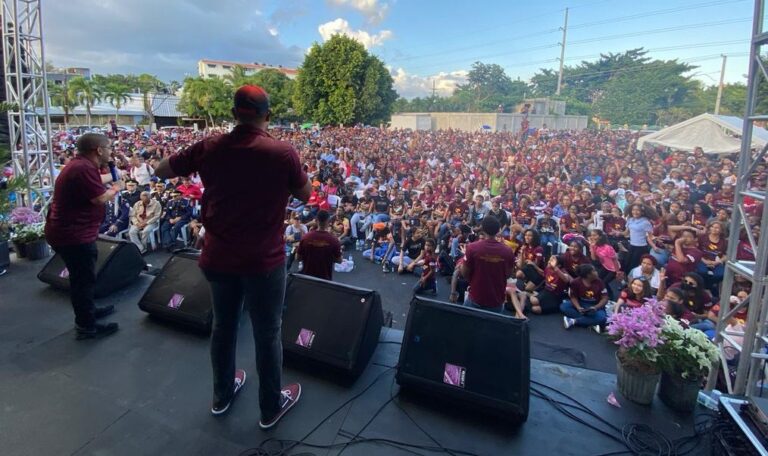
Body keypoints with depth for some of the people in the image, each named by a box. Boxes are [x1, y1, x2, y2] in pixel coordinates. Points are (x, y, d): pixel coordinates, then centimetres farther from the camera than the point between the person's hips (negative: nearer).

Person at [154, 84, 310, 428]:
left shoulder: (208, 148, -5)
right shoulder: (283, 153, -15)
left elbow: (160, 172, 9)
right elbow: (305, 196, 1)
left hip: (217, 257, 4)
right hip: (264, 260, -4)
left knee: (223, 325, 23)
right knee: (268, 334, 13)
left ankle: (222, 395, 44)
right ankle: (271, 407, 32)